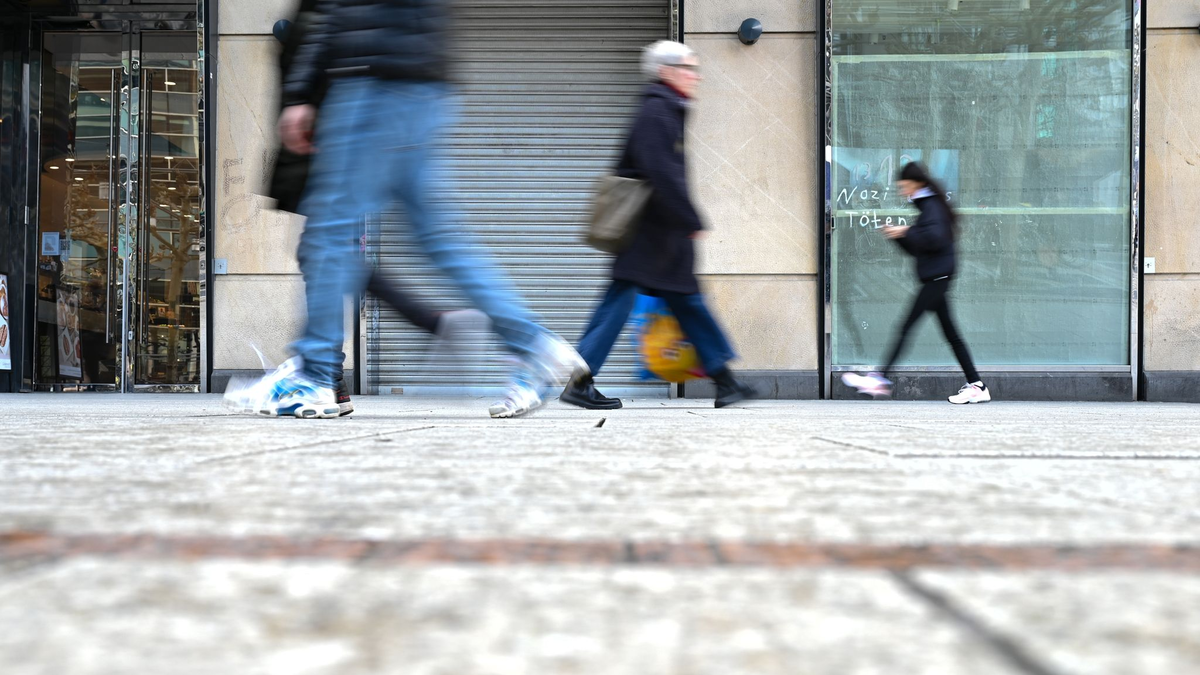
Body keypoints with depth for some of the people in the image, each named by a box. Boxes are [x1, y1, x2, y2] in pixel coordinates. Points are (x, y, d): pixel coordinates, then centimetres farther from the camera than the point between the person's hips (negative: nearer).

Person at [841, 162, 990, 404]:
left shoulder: (932, 206, -8)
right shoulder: (927, 206, 21)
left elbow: (935, 238, -23)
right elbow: (917, 249, 24)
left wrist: (907, 232, -14)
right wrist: (899, 236, 9)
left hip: (937, 274, -10)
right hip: (935, 277, 10)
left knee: (906, 327, -12)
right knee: (950, 333, 7)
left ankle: (880, 379, -14)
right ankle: (976, 385, 7)